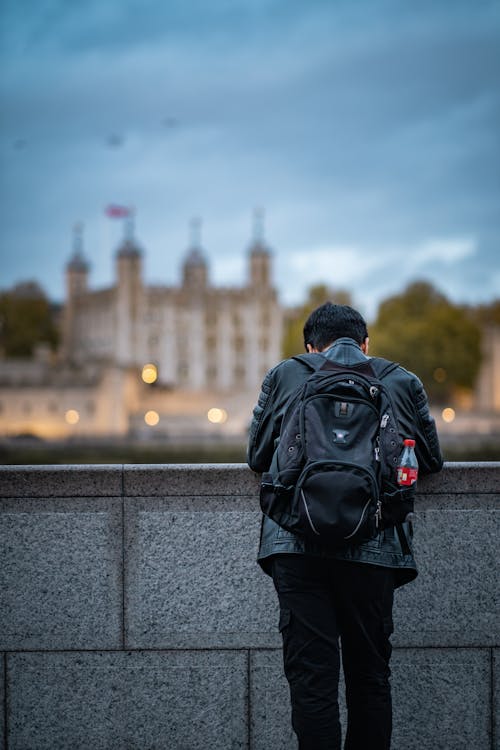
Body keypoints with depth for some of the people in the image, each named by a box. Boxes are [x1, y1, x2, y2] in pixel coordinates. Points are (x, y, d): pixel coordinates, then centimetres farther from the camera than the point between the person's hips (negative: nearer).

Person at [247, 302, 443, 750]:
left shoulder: (284, 375, 13)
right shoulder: (403, 382, 14)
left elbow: (257, 456, 21)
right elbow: (431, 460, 24)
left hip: (296, 543, 0)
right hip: (373, 545, 1)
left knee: (310, 673, 0)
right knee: (369, 672, 10)